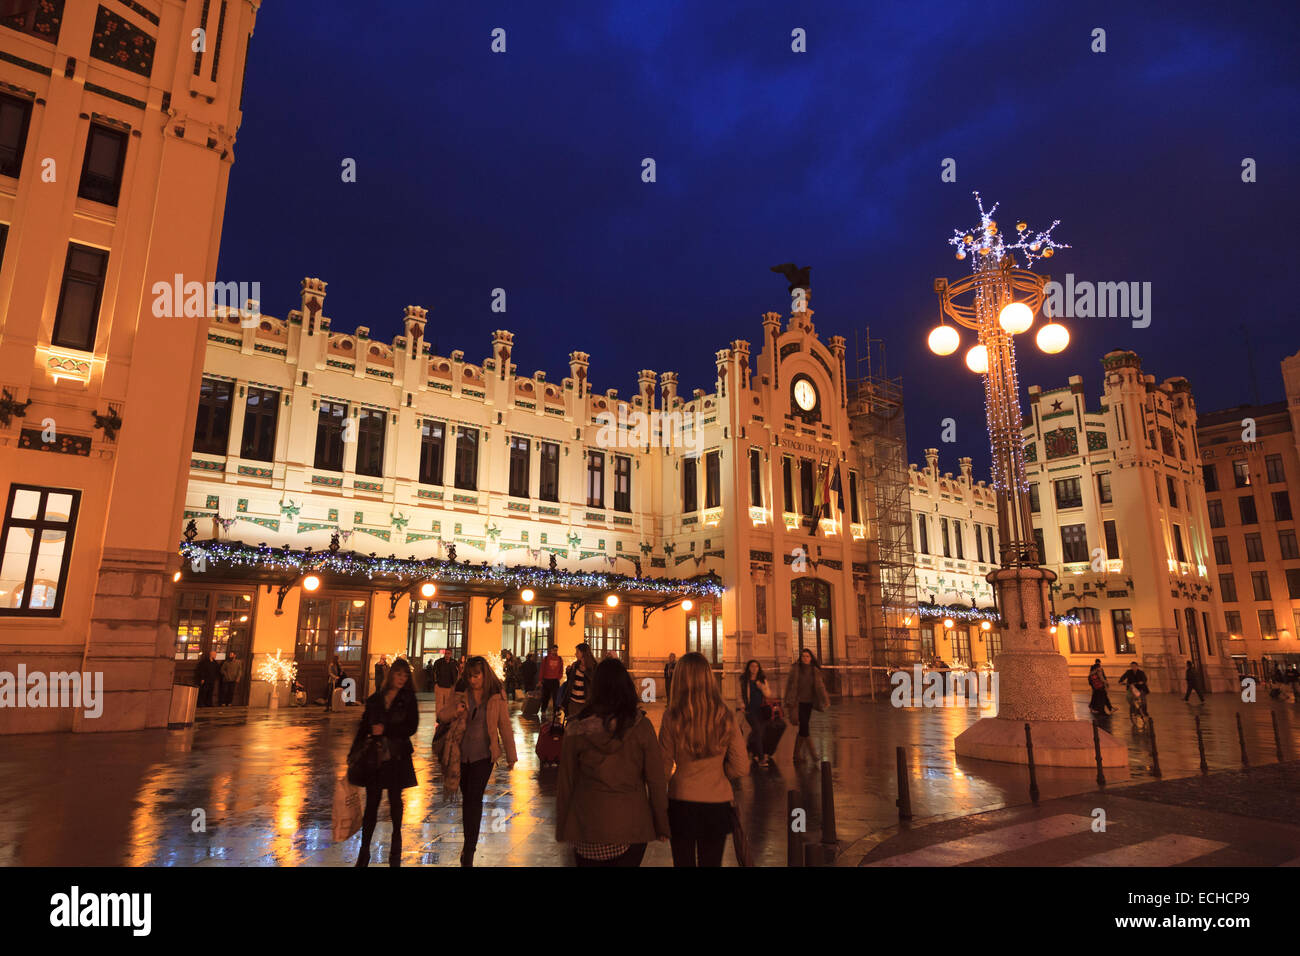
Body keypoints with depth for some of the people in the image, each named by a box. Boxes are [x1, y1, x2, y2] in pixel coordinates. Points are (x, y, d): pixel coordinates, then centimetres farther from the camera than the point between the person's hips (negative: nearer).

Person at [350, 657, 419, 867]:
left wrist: (385, 731, -13)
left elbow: (411, 727, -8)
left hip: (397, 757, -1)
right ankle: (364, 850, 9)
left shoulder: (408, 699, -1)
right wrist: (355, 753, 2)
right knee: (372, 802, 1)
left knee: (395, 800, 10)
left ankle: (396, 848, 26)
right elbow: (364, 727, 8)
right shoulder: (375, 699, 5)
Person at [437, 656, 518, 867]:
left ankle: (468, 853, -4)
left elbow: (504, 727, 0)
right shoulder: (460, 695, 2)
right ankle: (470, 844, 31)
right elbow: (441, 716, 6)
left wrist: (511, 756, 3)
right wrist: (455, 711, -16)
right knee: (467, 799, 13)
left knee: (474, 800, -9)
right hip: (461, 754, 3)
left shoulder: (497, 697, -4)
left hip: (483, 755, -3)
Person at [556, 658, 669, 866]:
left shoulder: (577, 729, -7)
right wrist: (661, 826, 6)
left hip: (588, 827, 1)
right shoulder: (641, 726, -9)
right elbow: (657, 781, -5)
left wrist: (562, 827, 11)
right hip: (632, 824, 0)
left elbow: (565, 784, 0)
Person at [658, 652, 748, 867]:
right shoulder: (726, 718, -11)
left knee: (683, 861, 17)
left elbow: (664, 768, -9)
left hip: (681, 803, -1)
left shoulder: (671, 718, -15)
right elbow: (741, 768, -6)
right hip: (717, 803, 1)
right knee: (712, 862, 19)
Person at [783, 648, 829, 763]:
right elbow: (790, 686, -5)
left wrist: (825, 701, -13)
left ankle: (797, 753, 21)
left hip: (809, 702, 4)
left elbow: (820, 686, 0)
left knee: (802, 727, 9)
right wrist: (789, 703, -10)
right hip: (798, 701, -4)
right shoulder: (795, 669, -4)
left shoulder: (815, 671, 5)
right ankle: (812, 752, -9)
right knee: (804, 726, -12)